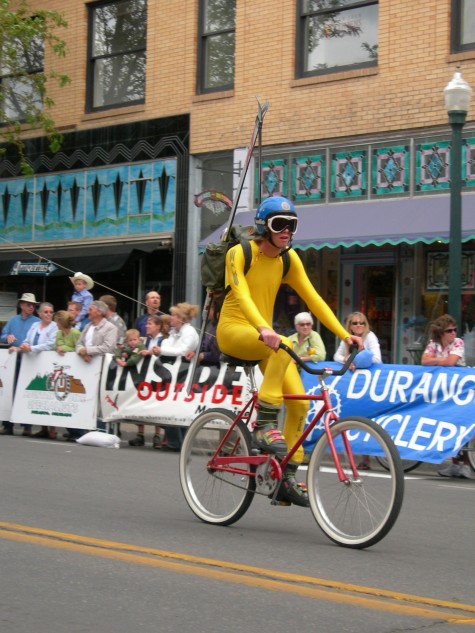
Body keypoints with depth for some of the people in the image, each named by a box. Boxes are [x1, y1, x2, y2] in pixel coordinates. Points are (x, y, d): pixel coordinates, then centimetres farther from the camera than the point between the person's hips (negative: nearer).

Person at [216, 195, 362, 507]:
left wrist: (344, 334, -13)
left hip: (263, 335, 6)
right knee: (283, 347, -36)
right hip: (233, 330, -5)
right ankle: (265, 425, -29)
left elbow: (312, 298, -2)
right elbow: (242, 295, -29)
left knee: (300, 401, -10)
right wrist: (264, 329, -47)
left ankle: (288, 477, 1)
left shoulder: (289, 258, 1)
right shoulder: (239, 253, -14)